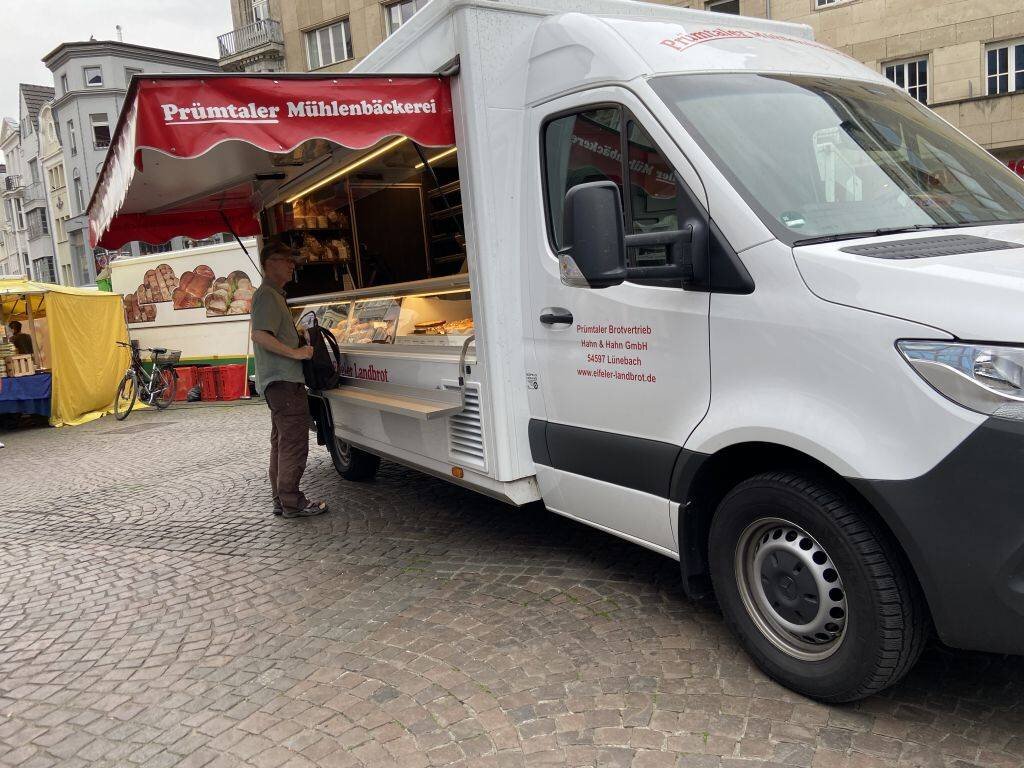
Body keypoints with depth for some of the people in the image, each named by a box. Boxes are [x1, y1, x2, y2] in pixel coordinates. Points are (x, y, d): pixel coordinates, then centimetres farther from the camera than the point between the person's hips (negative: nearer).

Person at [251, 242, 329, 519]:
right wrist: (296, 353, -20)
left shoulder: (274, 295, 22)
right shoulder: (267, 295, -11)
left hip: (280, 382, 11)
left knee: (281, 443, 14)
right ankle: (291, 503, -2)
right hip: (283, 381, -11)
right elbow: (260, 336, -23)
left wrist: (300, 344, 19)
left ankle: (281, 501, 20)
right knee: (294, 444, -8)